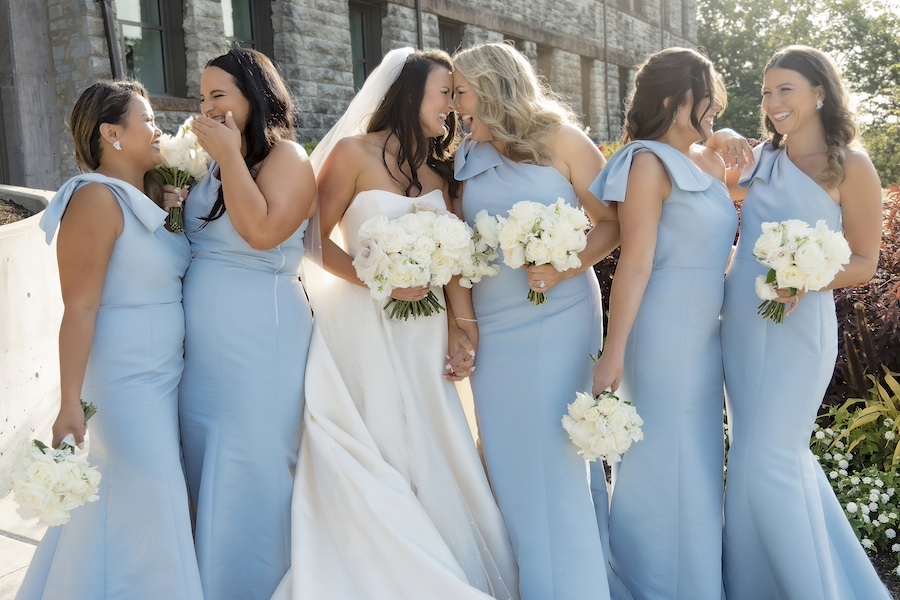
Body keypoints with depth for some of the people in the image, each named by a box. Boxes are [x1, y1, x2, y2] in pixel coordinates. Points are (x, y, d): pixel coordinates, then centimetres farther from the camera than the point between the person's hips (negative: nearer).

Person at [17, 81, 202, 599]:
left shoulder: (143, 200, 11)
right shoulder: (97, 200, -16)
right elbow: (80, 309, -20)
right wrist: (70, 405, -23)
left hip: (165, 376, 9)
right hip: (126, 384, -9)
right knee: (143, 504, 1)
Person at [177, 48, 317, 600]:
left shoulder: (286, 156, -8)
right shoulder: (213, 162, 13)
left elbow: (262, 230, -24)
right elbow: (192, 239, 18)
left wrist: (228, 155, -16)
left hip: (260, 351, -7)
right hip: (203, 352, 7)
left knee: (252, 482, 4)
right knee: (209, 481, 16)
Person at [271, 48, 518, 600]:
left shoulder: (437, 168, 11)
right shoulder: (353, 152, -5)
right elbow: (317, 241, -7)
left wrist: (460, 327, -3)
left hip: (423, 331, 5)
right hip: (363, 327, -5)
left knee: (431, 458, 8)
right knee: (372, 466, 2)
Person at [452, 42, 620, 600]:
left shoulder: (561, 140, 0)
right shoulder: (469, 159, 13)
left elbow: (613, 223, -3)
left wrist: (564, 267, -18)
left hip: (557, 318, -5)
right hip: (491, 324, 5)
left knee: (553, 453, -2)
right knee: (507, 457, 8)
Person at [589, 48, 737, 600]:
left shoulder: (711, 162, 13)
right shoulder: (651, 162, -12)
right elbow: (635, 263, -18)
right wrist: (613, 353, -20)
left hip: (706, 331, 8)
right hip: (665, 332, -8)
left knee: (700, 456, 17)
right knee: (665, 461, 2)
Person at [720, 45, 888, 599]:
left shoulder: (850, 167, -5)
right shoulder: (760, 160, 9)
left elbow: (864, 264, -3)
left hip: (796, 329, -6)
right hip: (740, 324, 6)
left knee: (769, 459, -4)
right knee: (752, 454, 15)